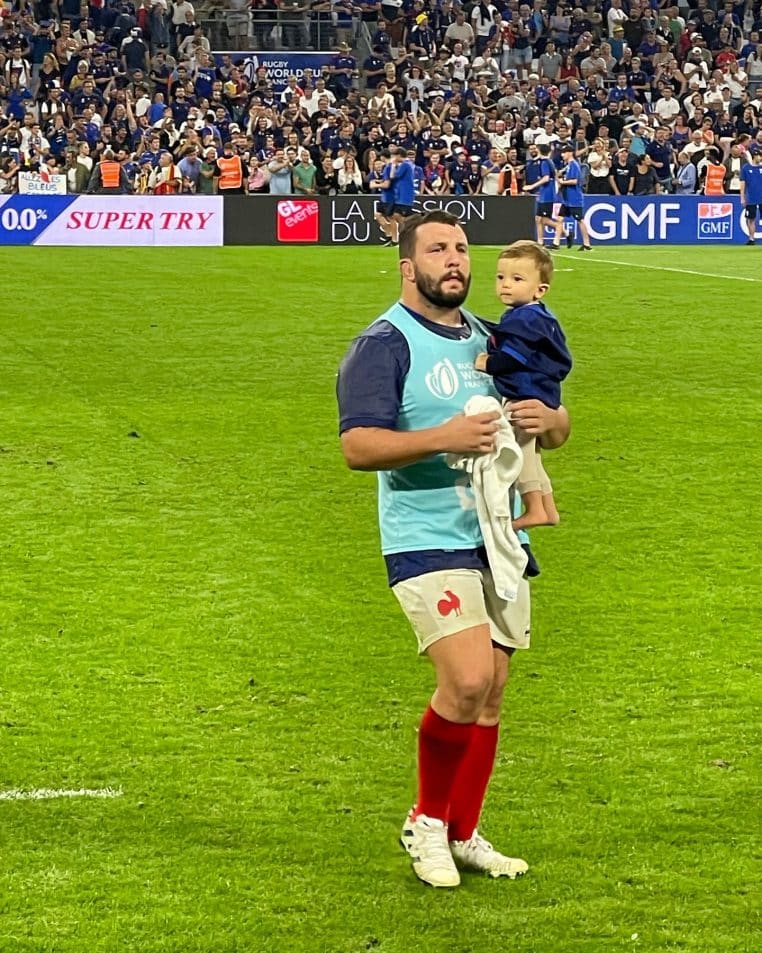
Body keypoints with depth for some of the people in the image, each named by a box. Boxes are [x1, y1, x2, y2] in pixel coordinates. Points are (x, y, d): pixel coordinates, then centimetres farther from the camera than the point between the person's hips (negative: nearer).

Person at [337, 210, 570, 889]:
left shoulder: (490, 340, 15)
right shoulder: (383, 345, -7)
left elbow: (557, 429, 21)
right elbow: (358, 446, -18)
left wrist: (547, 419, -3)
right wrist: (444, 438, -29)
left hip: (499, 540, 7)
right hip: (427, 541, -7)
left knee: (490, 694, 8)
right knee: (468, 680, -19)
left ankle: (463, 835, 22)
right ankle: (426, 822, 1)